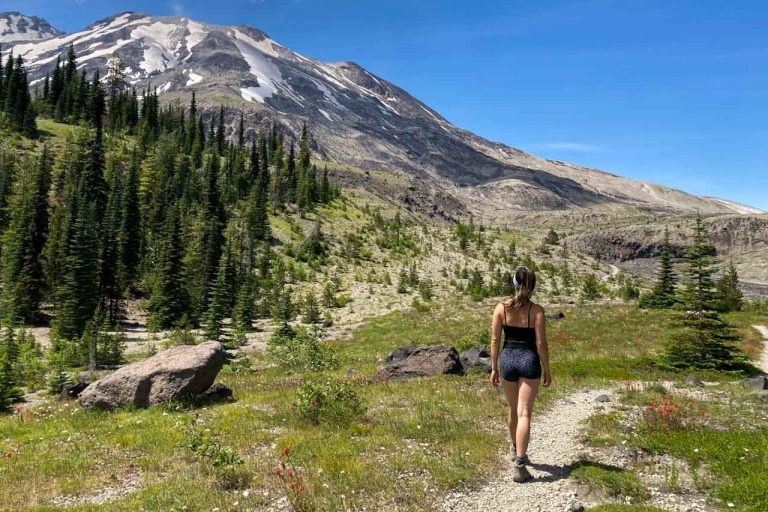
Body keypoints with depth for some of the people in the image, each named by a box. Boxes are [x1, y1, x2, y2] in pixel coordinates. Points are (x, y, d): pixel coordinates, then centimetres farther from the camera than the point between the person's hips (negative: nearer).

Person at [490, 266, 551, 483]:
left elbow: (495, 340, -3)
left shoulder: (501, 307, -4)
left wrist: (494, 368, 5)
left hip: (507, 359, 3)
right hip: (529, 361, -3)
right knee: (524, 414, -2)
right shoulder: (537, 310, -9)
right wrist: (547, 371, 2)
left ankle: (516, 451, 40)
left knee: (514, 410, 21)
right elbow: (541, 344, -9)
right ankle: (519, 465, -8)